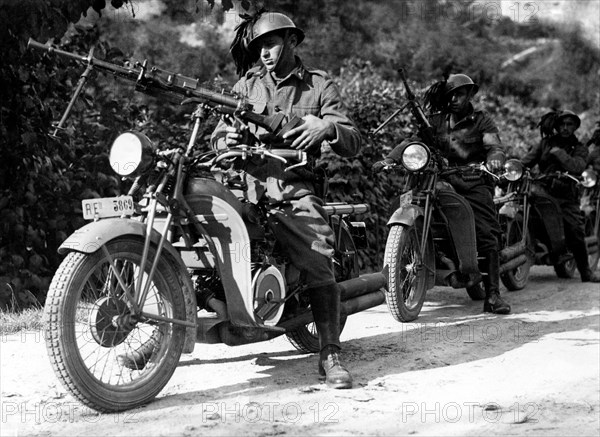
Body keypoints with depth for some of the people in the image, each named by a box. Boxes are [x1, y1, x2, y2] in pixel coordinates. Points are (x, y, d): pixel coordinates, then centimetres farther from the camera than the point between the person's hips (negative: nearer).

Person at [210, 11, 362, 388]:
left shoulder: (320, 86, 12)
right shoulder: (247, 85, 20)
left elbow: (354, 143, 5)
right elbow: (218, 136, 16)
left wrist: (327, 127, -17)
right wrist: (228, 139, -9)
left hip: (296, 190, -3)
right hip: (248, 184, 3)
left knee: (319, 265, -21)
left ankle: (331, 354, -16)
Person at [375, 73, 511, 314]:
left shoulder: (482, 121, 9)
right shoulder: (436, 120, 17)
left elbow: (494, 146, -6)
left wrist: (494, 159, -31)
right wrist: (390, 159, -10)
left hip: (474, 184, -3)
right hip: (441, 181, 3)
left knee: (488, 238, -14)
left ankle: (492, 295, -12)